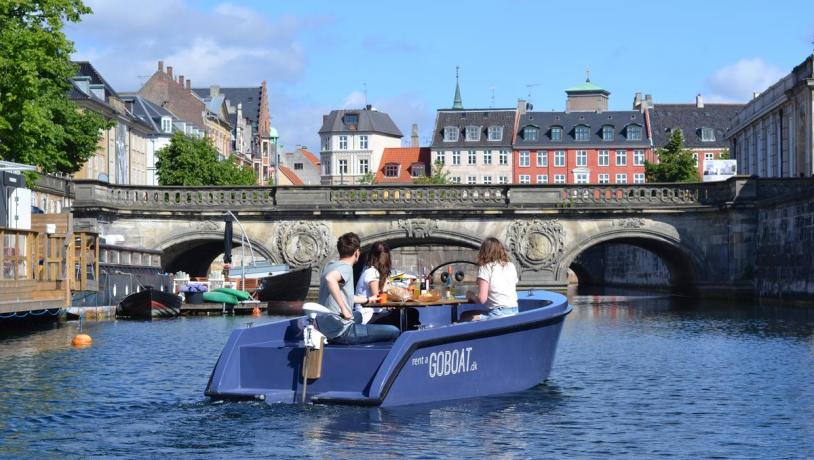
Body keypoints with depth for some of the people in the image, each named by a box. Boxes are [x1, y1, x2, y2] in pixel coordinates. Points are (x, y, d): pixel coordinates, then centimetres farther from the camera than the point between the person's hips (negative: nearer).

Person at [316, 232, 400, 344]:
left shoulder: (330, 265, 14)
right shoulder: (346, 268, -13)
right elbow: (330, 278, -37)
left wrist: (367, 300, 42)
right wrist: (344, 309, -33)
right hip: (341, 332, -10)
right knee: (393, 332, -13)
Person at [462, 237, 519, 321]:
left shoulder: (485, 268, -3)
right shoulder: (511, 266, 14)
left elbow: (481, 299, -11)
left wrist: (471, 295, 11)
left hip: (498, 315, -7)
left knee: (465, 317, 3)